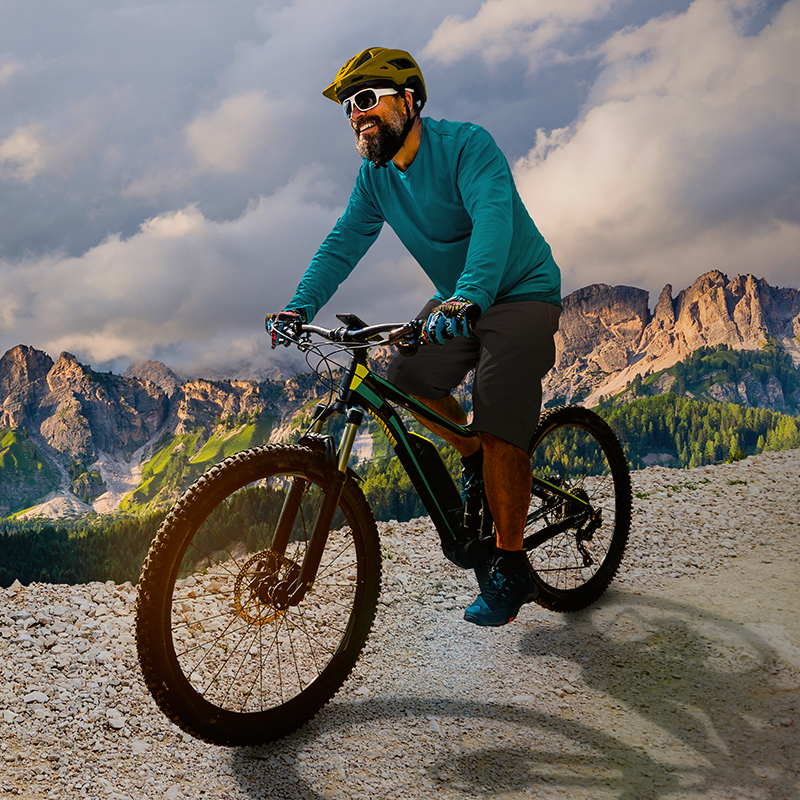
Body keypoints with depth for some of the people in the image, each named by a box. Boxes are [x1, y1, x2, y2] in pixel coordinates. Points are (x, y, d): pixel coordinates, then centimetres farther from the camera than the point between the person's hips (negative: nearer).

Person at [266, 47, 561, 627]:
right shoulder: (376, 175, -1)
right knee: (409, 375, -9)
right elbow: (345, 242, -4)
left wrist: (469, 297, -55)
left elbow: (492, 218, -38)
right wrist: (301, 306, -19)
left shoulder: (466, 144, -23)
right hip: (457, 301, 7)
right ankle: (475, 462, 17)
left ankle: (512, 568, -9)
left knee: (499, 425, -19)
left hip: (521, 292, -7)